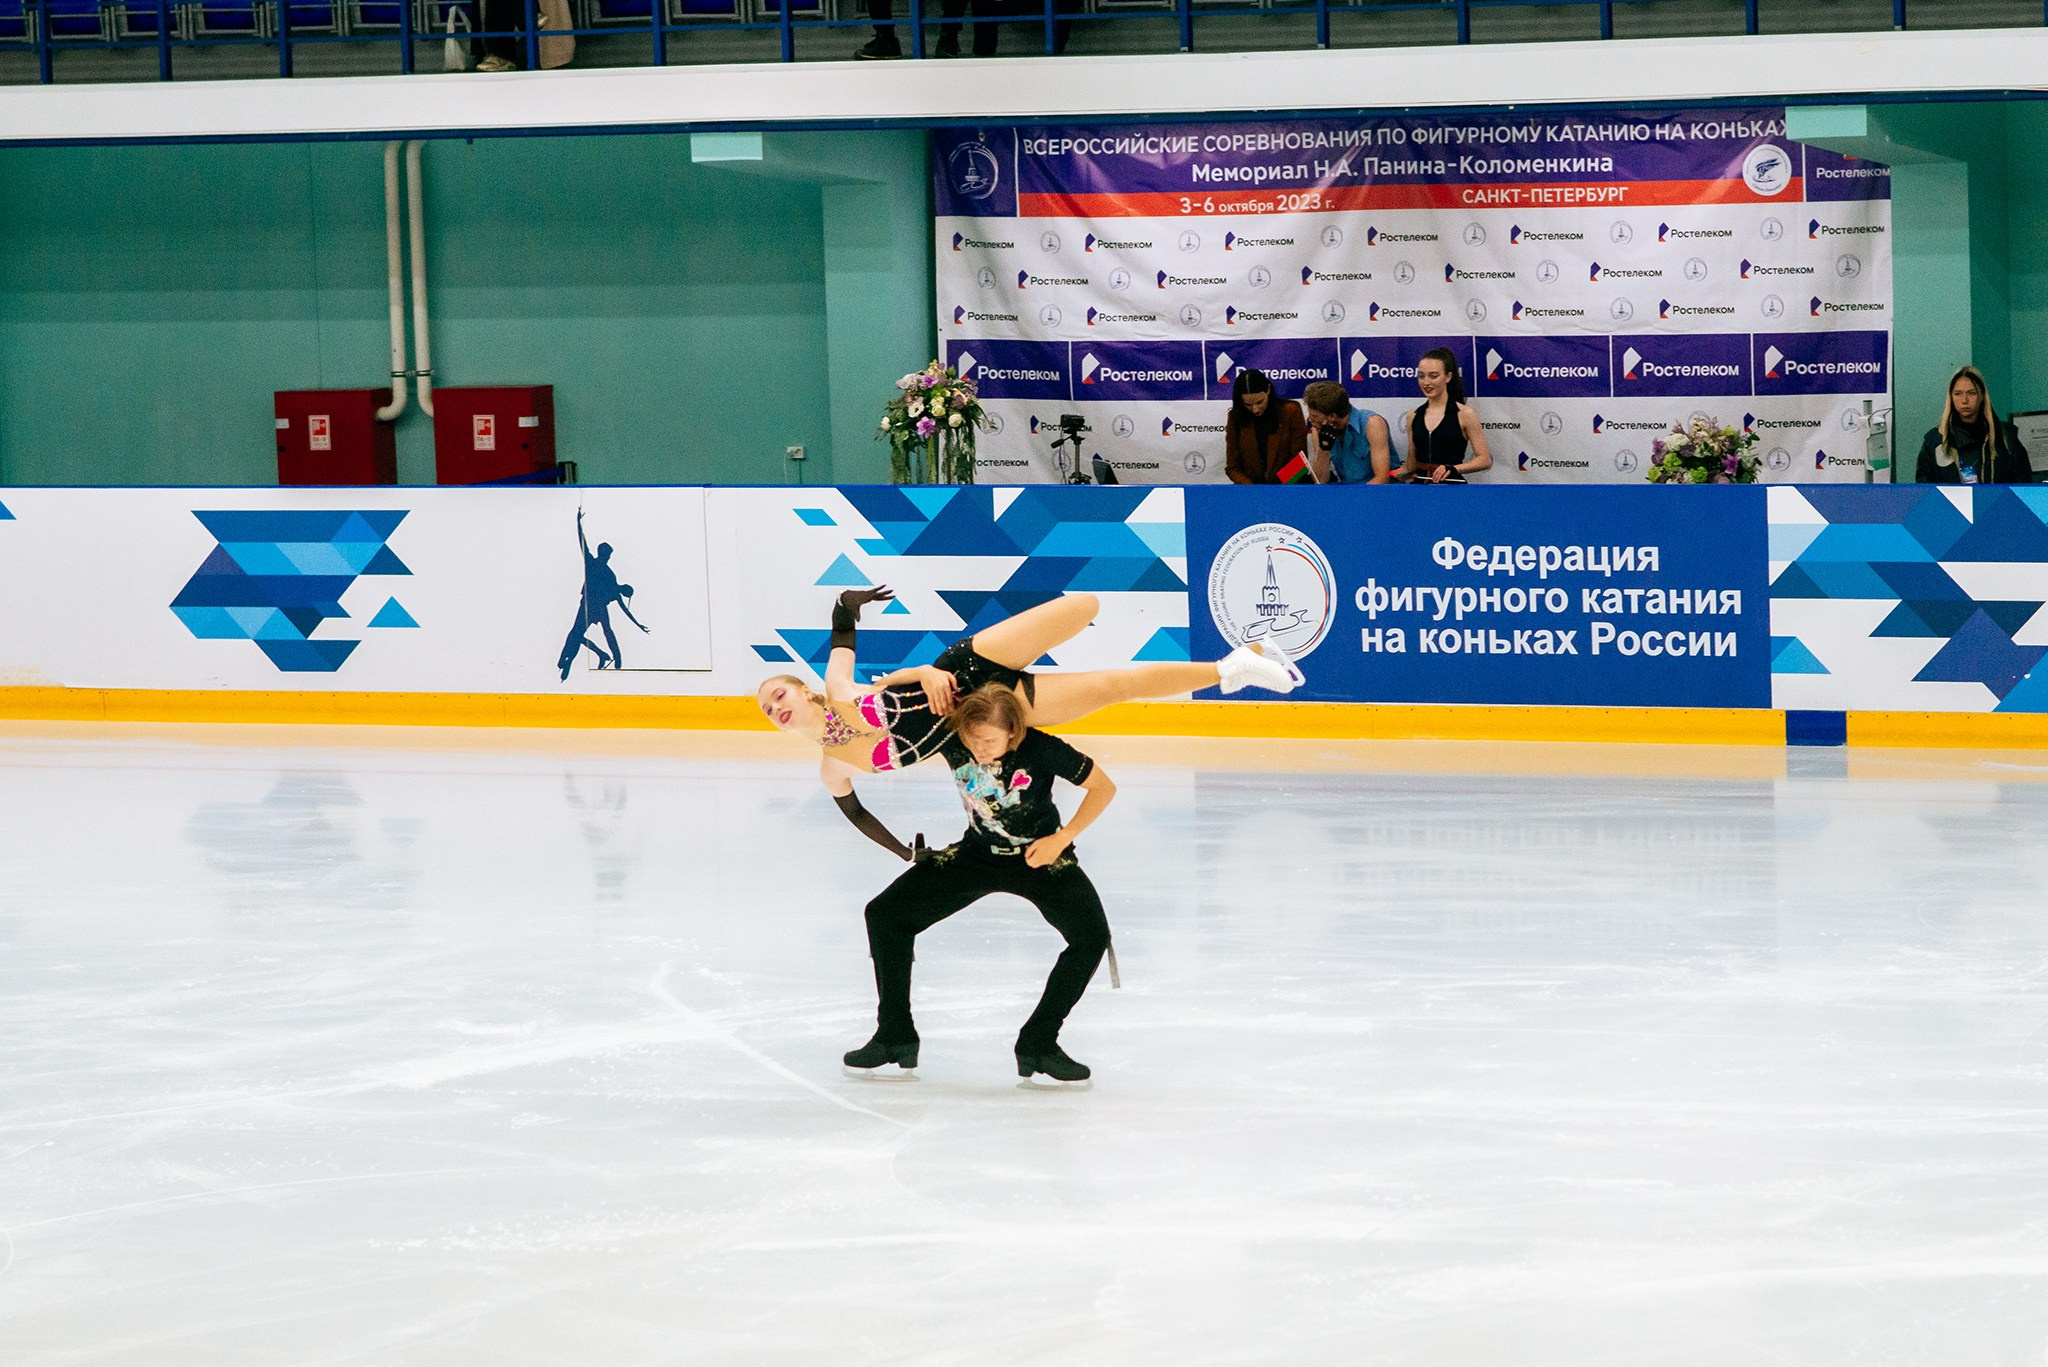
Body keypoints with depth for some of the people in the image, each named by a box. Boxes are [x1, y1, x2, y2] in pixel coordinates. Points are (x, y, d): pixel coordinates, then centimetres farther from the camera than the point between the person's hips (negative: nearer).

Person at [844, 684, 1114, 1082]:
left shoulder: (1042, 750, -28)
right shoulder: (951, 741, -20)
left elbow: (1104, 787, -16)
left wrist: (1062, 839, -23)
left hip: (1040, 856, -3)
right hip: (977, 854, 3)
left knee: (1092, 937, -27)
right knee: (885, 914, -7)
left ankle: (1038, 1044, -12)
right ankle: (896, 1036, 4)